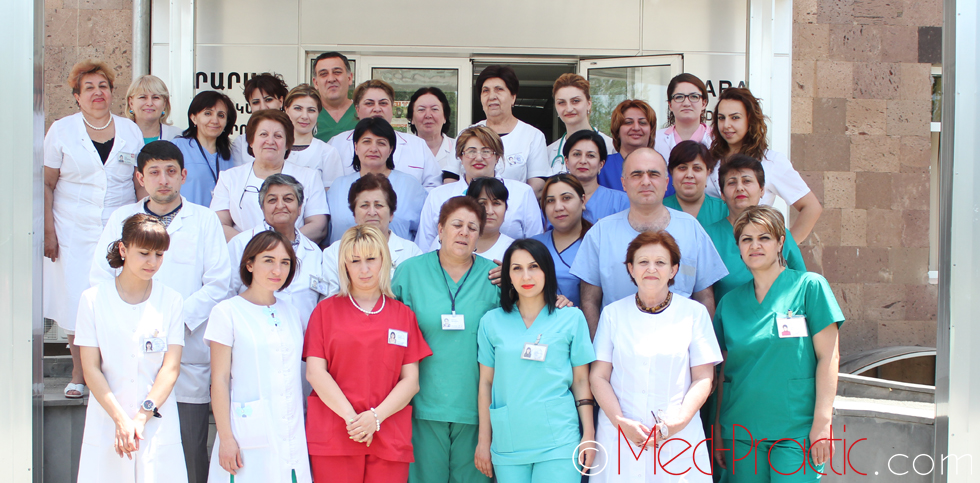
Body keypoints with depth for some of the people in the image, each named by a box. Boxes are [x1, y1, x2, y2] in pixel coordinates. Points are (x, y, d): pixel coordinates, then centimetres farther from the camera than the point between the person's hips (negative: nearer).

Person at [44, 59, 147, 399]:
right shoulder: (62, 130, 3)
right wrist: (48, 231, -5)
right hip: (74, 234, -1)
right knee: (76, 304, 0)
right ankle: (78, 375, 14)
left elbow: (142, 185, 11)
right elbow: (46, 184, 3)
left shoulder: (130, 131, 8)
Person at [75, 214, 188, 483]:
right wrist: (121, 418, -12)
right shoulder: (93, 299, 2)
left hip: (158, 427, 1)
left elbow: (171, 367, -1)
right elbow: (91, 369, -3)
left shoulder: (171, 301, 5)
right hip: (106, 426, 0)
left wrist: (142, 416, -12)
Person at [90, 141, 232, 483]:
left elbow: (217, 283, 1)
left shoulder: (204, 220, 9)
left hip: (188, 358, -2)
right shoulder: (121, 218, 16)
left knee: (191, 450, -2)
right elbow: (100, 277, 10)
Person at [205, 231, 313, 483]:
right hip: (249, 434, -4)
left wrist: (307, 430, 11)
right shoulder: (227, 312, -1)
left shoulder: (291, 313, 14)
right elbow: (220, 380, -5)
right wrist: (225, 437, -10)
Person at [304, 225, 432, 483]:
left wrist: (376, 417, -9)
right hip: (333, 437, -1)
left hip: (389, 440, 1)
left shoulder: (403, 315, 12)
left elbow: (411, 380, 5)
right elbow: (315, 372, 1)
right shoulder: (326, 310, 10)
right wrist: (351, 417, -10)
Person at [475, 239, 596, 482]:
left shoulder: (572, 318, 4)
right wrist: (484, 441, 7)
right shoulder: (492, 321, 6)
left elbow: (581, 381, 5)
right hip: (507, 442, 2)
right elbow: (486, 382, 8)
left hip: (558, 442, -1)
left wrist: (589, 435, 0)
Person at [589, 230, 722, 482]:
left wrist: (678, 422, -12)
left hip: (678, 437, -1)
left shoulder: (694, 313, 5)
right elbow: (598, 376, 4)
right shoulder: (613, 313, 8)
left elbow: (703, 378, 2)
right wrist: (622, 422, -9)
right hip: (619, 436, 1)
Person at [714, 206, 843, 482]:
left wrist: (822, 422, -11)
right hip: (740, 432, 3)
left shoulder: (809, 286, -1)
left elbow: (828, 357, -4)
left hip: (795, 430, -3)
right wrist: (718, 428, 9)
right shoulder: (729, 302, 10)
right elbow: (724, 369, 13)